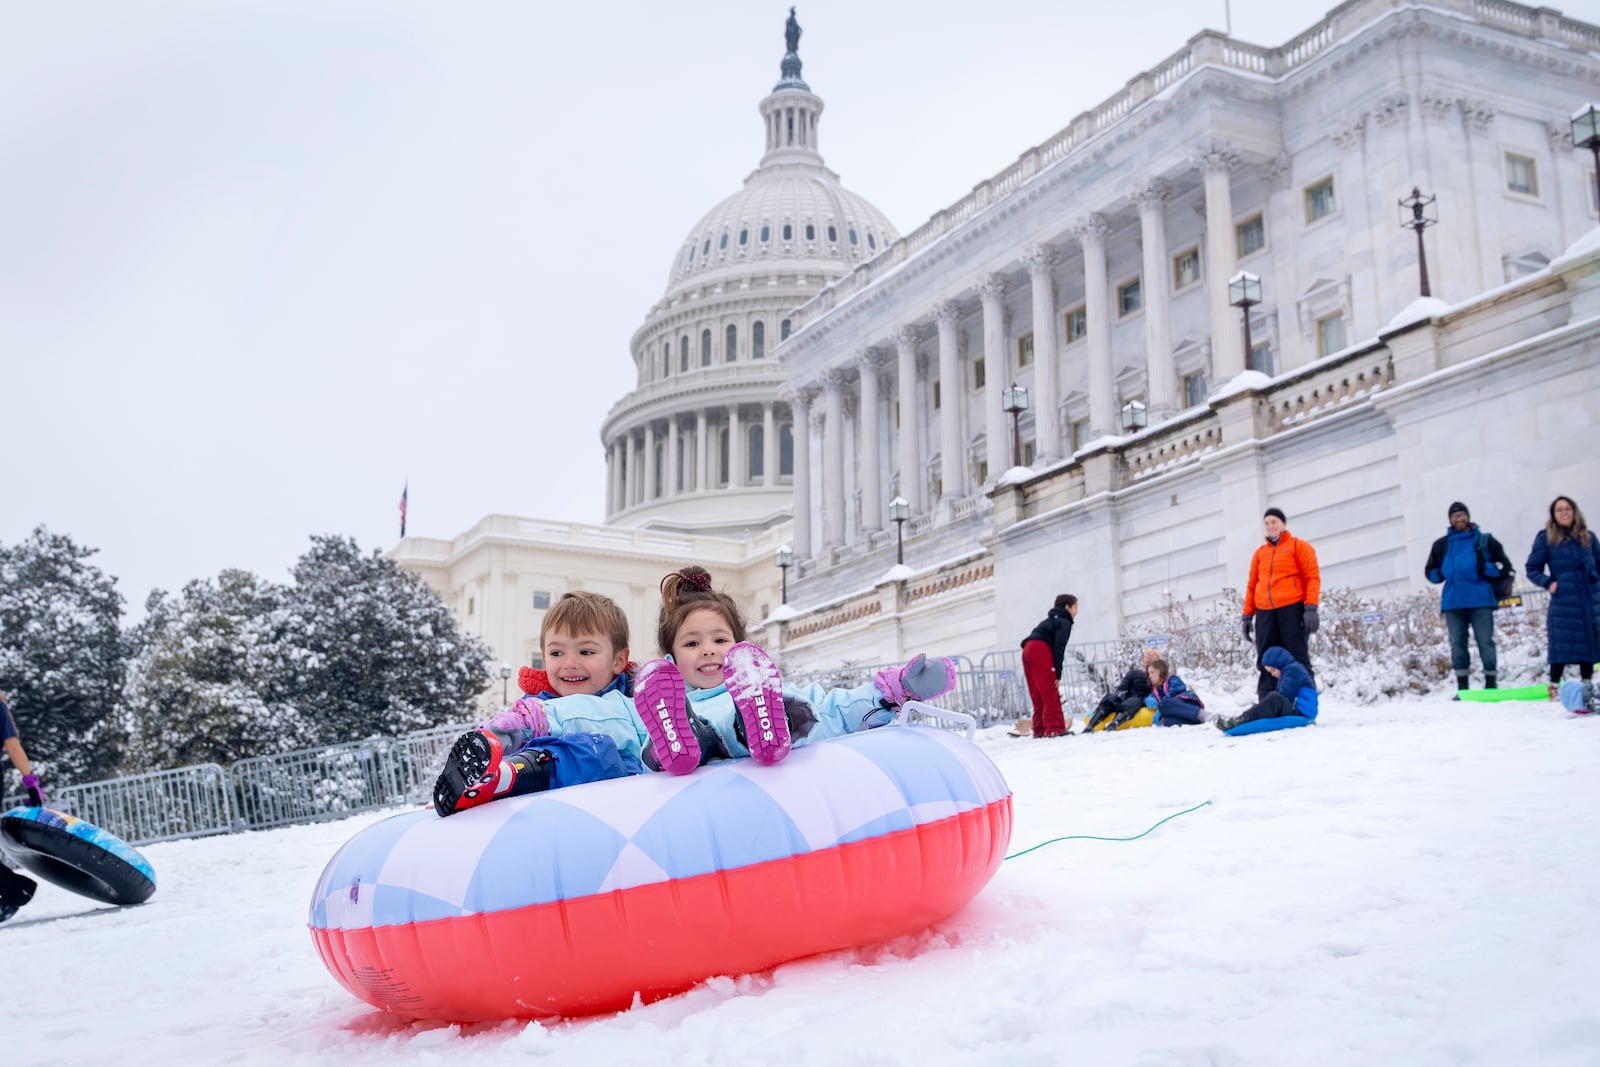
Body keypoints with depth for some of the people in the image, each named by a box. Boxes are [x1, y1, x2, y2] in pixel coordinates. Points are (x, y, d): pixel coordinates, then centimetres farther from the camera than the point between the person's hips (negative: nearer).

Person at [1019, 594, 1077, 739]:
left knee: (1038, 696, 9)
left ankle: (1039, 730, 8)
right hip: (1040, 651, -9)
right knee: (1050, 693, -10)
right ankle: (1055, 728, -14)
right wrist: (1058, 674, -11)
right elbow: (1059, 648, -8)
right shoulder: (1064, 622, 4)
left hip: (1028, 650, 9)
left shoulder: (1052, 620, 32)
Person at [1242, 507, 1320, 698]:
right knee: (1266, 662, 2)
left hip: (1292, 608, -4)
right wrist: (1247, 615, 11)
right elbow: (1252, 585, 19)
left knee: (1298, 659, -5)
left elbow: (1312, 577, -1)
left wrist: (1311, 608, -13)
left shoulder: (1298, 546, 7)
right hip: (1264, 612, 4)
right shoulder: (1260, 553, 20)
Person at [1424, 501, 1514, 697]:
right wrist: (1442, 574, 0)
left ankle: (1491, 683, 2)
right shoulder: (1441, 545, 15)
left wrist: (1486, 569, -13)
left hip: (1480, 600, -3)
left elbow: (1504, 567, 4)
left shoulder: (1485, 541, 8)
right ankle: (1462, 687, 6)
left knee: (1485, 641, -4)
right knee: (1457, 644, 3)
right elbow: (1430, 572, 20)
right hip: (1453, 601, 3)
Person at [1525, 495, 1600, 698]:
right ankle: (1554, 687, -1)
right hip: (1563, 602, -3)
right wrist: (1548, 583, -11)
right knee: (1562, 645, -7)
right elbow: (1532, 569, 4)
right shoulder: (1546, 538, 0)